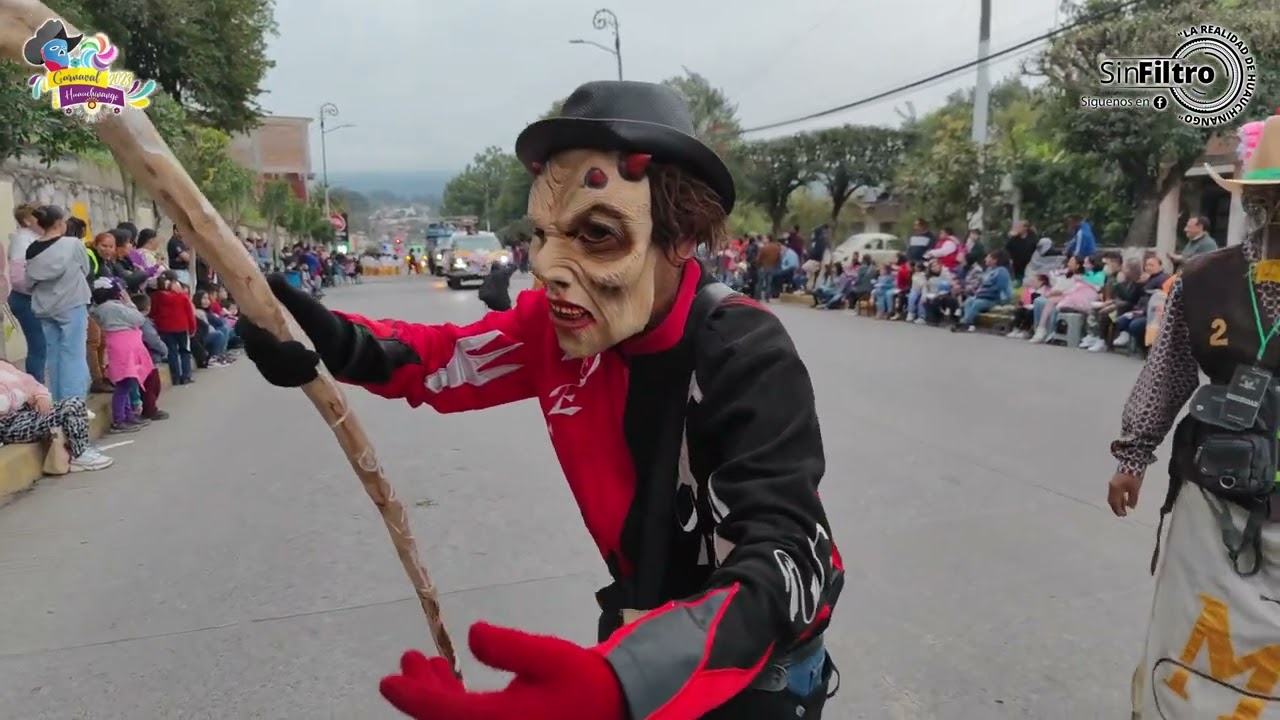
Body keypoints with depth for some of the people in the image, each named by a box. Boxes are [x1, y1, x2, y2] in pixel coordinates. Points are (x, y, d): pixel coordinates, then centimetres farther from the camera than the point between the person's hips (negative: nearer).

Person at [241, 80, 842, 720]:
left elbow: (788, 560, -41)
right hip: (642, 626, 4)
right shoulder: (559, 322, -16)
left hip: (759, 657, -4)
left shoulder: (747, 357, -32)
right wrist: (333, 343, -24)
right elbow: (446, 359, -2)